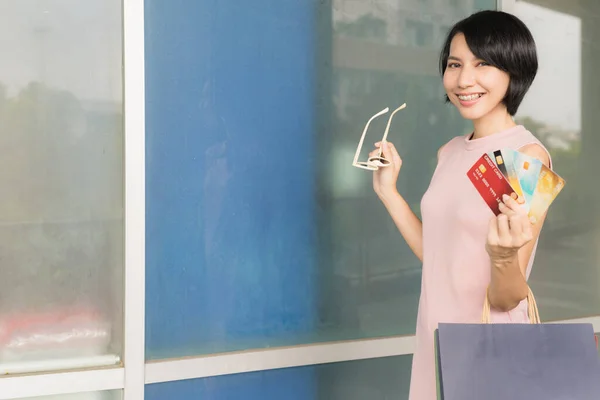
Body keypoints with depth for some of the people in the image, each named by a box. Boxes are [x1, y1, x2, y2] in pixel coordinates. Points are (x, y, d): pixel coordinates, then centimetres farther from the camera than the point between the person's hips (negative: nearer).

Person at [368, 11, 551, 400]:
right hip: (436, 334, 7)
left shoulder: (528, 154, -16)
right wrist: (387, 190, 7)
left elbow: (507, 299, -18)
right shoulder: (450, 152, 5)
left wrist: (503, 258, -38)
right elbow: (438, 256, 8)